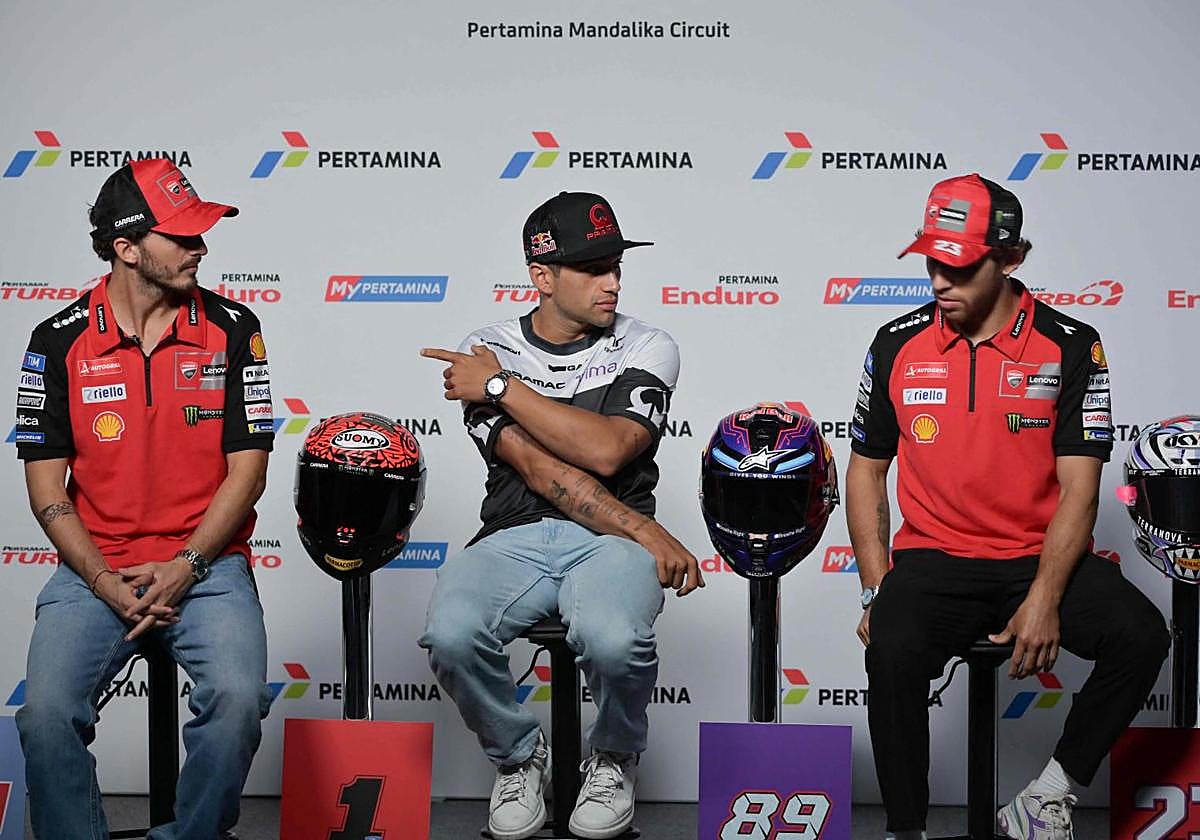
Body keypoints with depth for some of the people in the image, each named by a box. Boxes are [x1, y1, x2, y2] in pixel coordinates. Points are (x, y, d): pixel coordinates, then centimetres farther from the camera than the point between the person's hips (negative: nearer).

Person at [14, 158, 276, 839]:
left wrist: (186, 565, -11)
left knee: (237, 698, -27)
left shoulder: (232, 330, 2)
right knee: (46, 713, -23)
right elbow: (46, 484, 3)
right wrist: (105, 583, -10)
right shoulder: (60, 342, 2)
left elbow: (248, 468, 1)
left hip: (206, 565, 0)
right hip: (94, 569, 1)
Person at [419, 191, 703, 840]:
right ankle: (519, 756, 4)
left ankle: (614, 759, 3)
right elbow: (539, 470, -7)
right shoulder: (483, 354, 5)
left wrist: (503, 387, -7)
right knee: (451, 636, -30)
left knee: (612, 640, -35)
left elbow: (605, 451, -13)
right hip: (514, 537, 1)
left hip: (609, 543, -1)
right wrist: (647, 534, -13)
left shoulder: (647, 349, 5)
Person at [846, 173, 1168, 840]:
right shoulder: (898, 346, 3)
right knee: (892, 650, -31)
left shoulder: (1071, 348, -2)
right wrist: (877, 591, -1)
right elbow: (867, 470, 10)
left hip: (1041, 557, 0)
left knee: (1140, 634, -26)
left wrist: (1044, 600, -18)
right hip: (933, 560, 0)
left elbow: (1079, 488, -6)